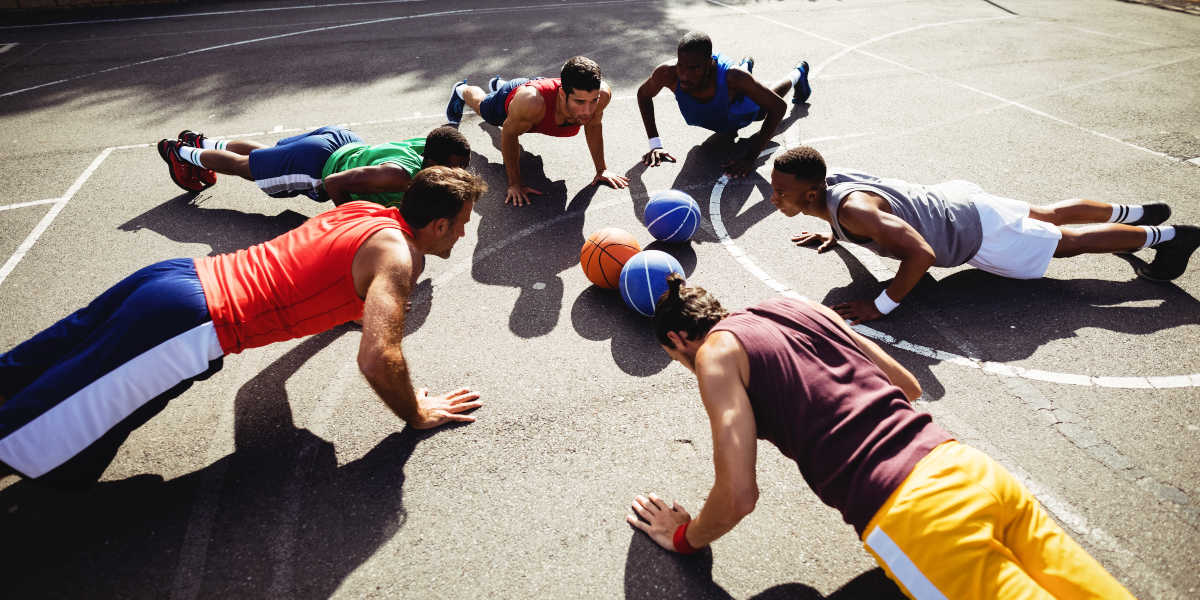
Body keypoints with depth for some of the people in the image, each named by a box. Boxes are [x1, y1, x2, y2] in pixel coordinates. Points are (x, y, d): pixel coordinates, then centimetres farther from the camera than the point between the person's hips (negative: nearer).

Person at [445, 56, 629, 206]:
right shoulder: (531, 101, -53)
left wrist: (601, 169, -14)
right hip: (510, 97, -4)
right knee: (481, 106, 34)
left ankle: (498, 84, 74)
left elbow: (594, 125, -20)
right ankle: (462, 90, 67)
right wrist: (514, 184, -31)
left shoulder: (602, 93, -43)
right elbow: (509, 134, -34)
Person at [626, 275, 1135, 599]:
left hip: (912, 516, -8)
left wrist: (685, 537, 13)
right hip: (969, 465, 8)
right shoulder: (798, 306, 20)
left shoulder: (717, 353, 0)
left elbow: (738, 495, -7)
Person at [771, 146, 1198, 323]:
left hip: (972, 232, -8)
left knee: (1068, 242, 12)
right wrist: (834, 236, 5)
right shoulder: (830, 180, -10)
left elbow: (922, 254, -44)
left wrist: (881, 307, -38)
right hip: (954, 197, 8)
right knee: (1049, 214, 29)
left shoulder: (853, 210, -38)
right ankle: (1133, 213, 48)